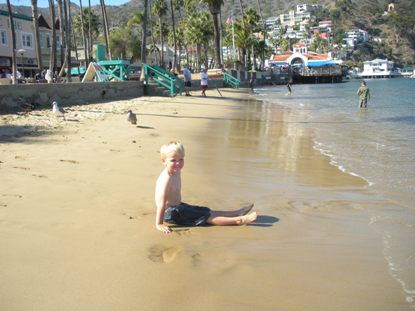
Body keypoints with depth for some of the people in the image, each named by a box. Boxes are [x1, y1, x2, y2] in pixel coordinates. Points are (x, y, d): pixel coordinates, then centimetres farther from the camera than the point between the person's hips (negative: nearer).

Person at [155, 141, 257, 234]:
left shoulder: (176, 172, 5)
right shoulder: (166, 178, -26)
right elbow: (161, 202, -29)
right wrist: (159, 224, -30)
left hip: (178, 206, 9)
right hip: (171, 213, -9)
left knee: (207, 211, 11)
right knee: (207, 217, -8)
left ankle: (235, 213, 18)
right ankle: (239, 220, -6)